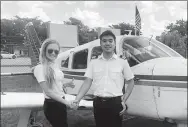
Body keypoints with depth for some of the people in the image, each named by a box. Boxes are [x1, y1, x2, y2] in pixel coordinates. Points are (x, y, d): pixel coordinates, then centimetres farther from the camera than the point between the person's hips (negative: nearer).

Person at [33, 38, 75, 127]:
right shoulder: (40, 68, -18)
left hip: (61, 102, 8)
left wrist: (67, 84, 0)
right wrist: (66, 102, -21)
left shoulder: (55, 66, 7)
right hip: (51, 104, -8)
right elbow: (48, 91, -21)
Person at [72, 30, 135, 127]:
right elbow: (87, 82, 2)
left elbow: (131, 82, 7)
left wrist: (124, 101, -2)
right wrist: (77, 99, -11)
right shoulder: (93, 63, 6)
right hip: (98, 103, 2)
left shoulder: (122, 62, 1)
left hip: (115, 103, -2)